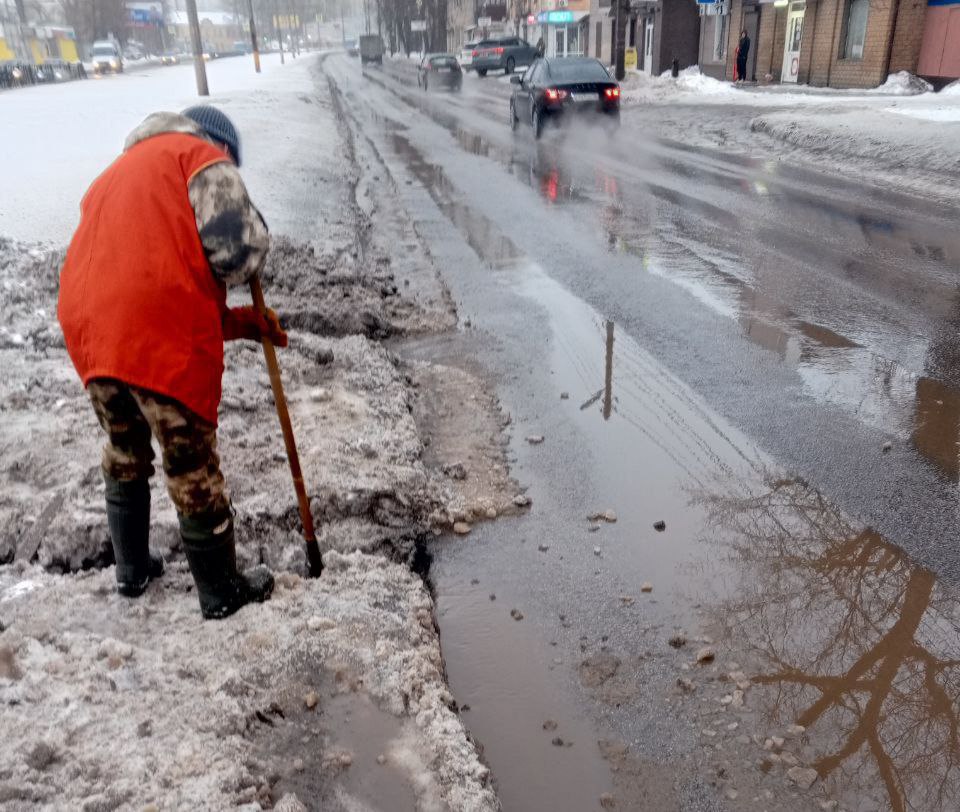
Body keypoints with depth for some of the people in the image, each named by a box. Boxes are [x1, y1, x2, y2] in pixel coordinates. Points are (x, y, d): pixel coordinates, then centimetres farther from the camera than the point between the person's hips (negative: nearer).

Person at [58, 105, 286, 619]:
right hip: (164, 342, -7)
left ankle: (131, 571, 43)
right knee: (193, 470, 8)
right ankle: (222, 593, 26)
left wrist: (242, 323, 23)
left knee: (124, 456, 27)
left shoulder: (119, 173, 31)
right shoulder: (200, 157, 6)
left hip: (89, 332, 7)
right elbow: (242, 248, -12)